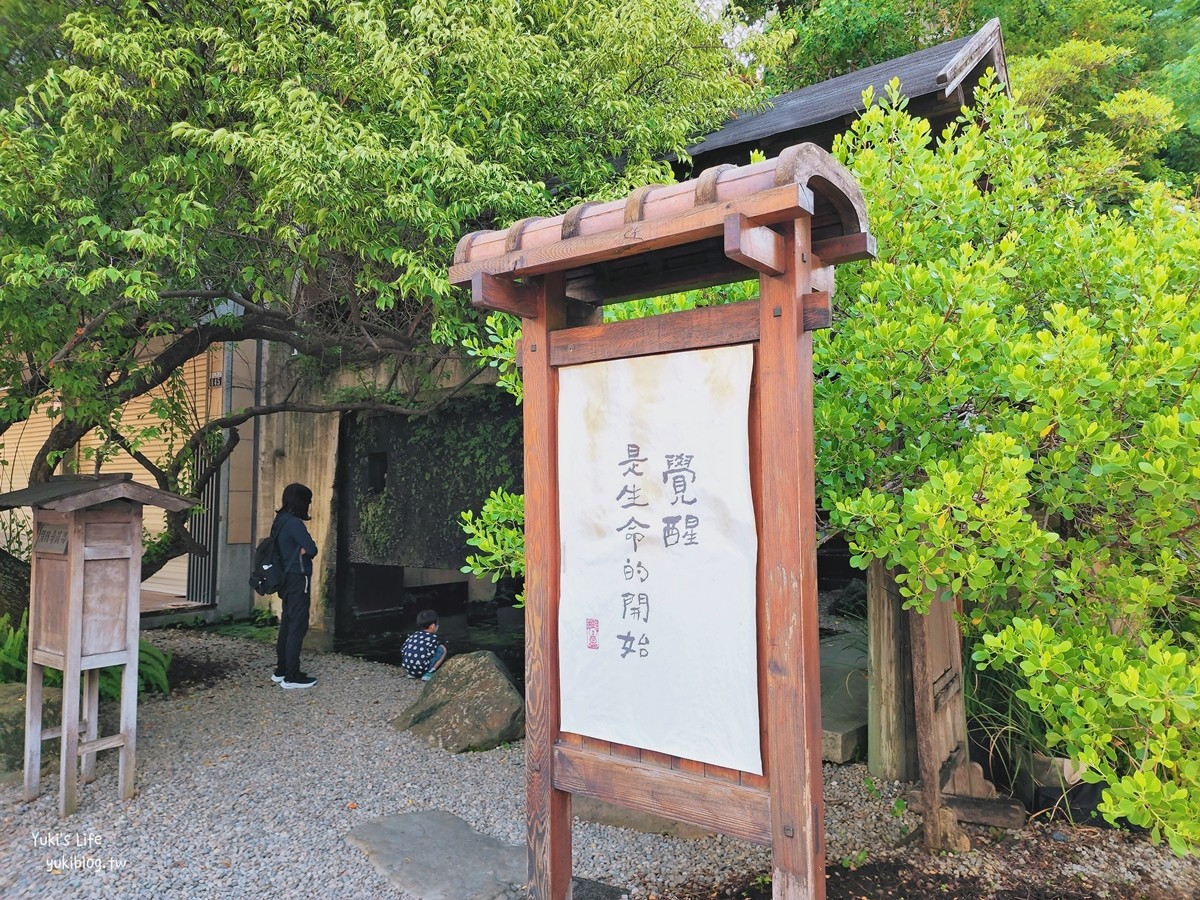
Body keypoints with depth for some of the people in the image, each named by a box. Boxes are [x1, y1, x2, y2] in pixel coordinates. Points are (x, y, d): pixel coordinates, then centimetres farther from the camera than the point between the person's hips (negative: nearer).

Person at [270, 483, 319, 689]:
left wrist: (300, 550, -5)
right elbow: (312, 549, -19)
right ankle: (292, 677, -2)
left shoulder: (281, 521, 11)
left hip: (286, 578, 10)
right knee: (298, 626, -5)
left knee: (287, 624, 15)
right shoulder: (294, 523, -18)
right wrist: (303, 550, 1)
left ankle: (281, 671, 22)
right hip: (298, 579, -10)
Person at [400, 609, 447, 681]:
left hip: (407, 668, 7)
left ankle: (413, 674, 16)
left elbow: (402, 650, 12)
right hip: (422, 669, -6)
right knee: (442, 649, 8)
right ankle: (428, 673, -1)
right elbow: (430, 653, -13)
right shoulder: (432, 637, -3)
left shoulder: (413, 635, 13)